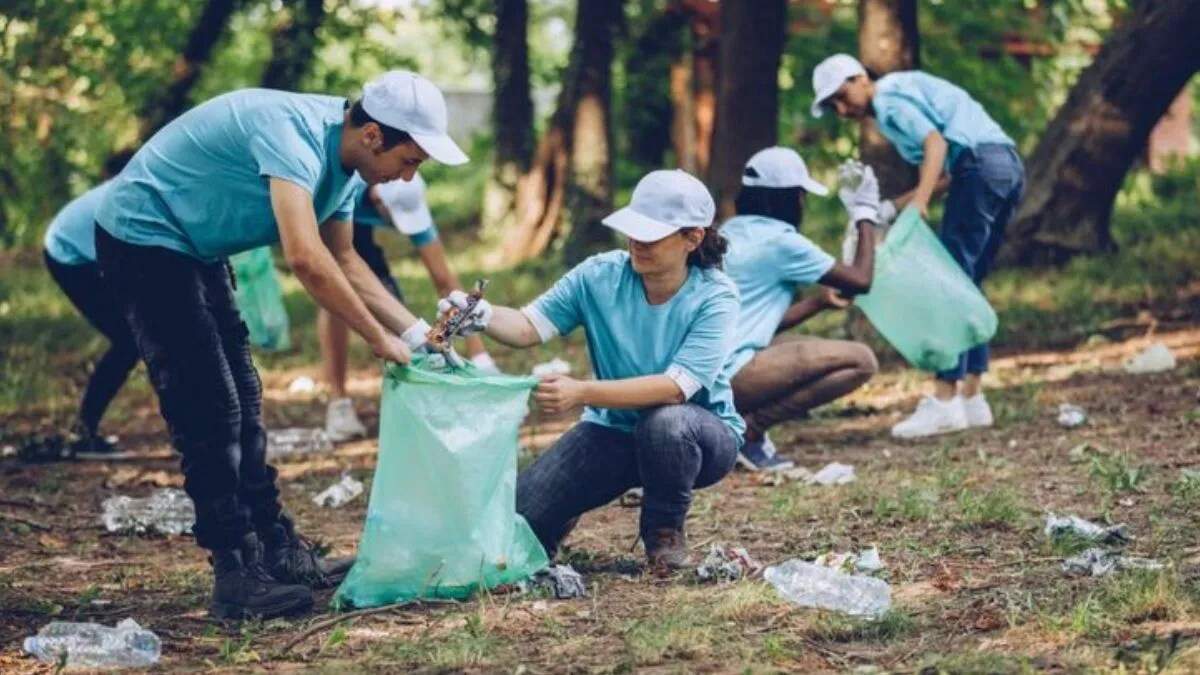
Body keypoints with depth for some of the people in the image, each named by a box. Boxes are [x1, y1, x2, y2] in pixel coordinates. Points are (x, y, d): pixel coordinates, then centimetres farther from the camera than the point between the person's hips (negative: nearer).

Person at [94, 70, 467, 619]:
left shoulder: (344, 161, 0)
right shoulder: (295, 135, -30)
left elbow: (343, 262, 12)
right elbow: (306, 258, -41)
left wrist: (416, 332, 3)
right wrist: (380, 340, -31)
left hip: (194, 248, 10)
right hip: (143, 237, -10)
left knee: (241, 406, 12)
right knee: (209, 411, -12)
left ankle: (278, 552, 19)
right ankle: (237, 577, -9)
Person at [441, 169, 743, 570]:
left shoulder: (714, 297, -21)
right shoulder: (600, 276, -10)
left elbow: (675, 387, -32)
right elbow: (530, 326, -10)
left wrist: (582, 393, -42)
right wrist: (482, 318, -34)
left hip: (701, 432, -3)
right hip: (613, 430, 3)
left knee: (663, 422, -41)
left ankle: (666, 530, -10)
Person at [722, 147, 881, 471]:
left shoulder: (730, 233, 19)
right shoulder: (779, 240, -6)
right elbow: (861, 280, 1)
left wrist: (819, 302, 27)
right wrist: (866, 215, 12)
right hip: (730, 374, -9)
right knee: (861, 361, -7)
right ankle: (748, 429, -10)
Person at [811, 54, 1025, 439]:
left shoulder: (889, 99, 0)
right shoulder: (907, 91, 27)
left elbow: (936, 143, -17)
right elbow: (945, 173, 21)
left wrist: (918, 204, -28)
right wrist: (892, 208, 16)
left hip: (981, 165, -10)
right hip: (1009, 165, 10)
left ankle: (945, 400, -16)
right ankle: (971, 398, 10)